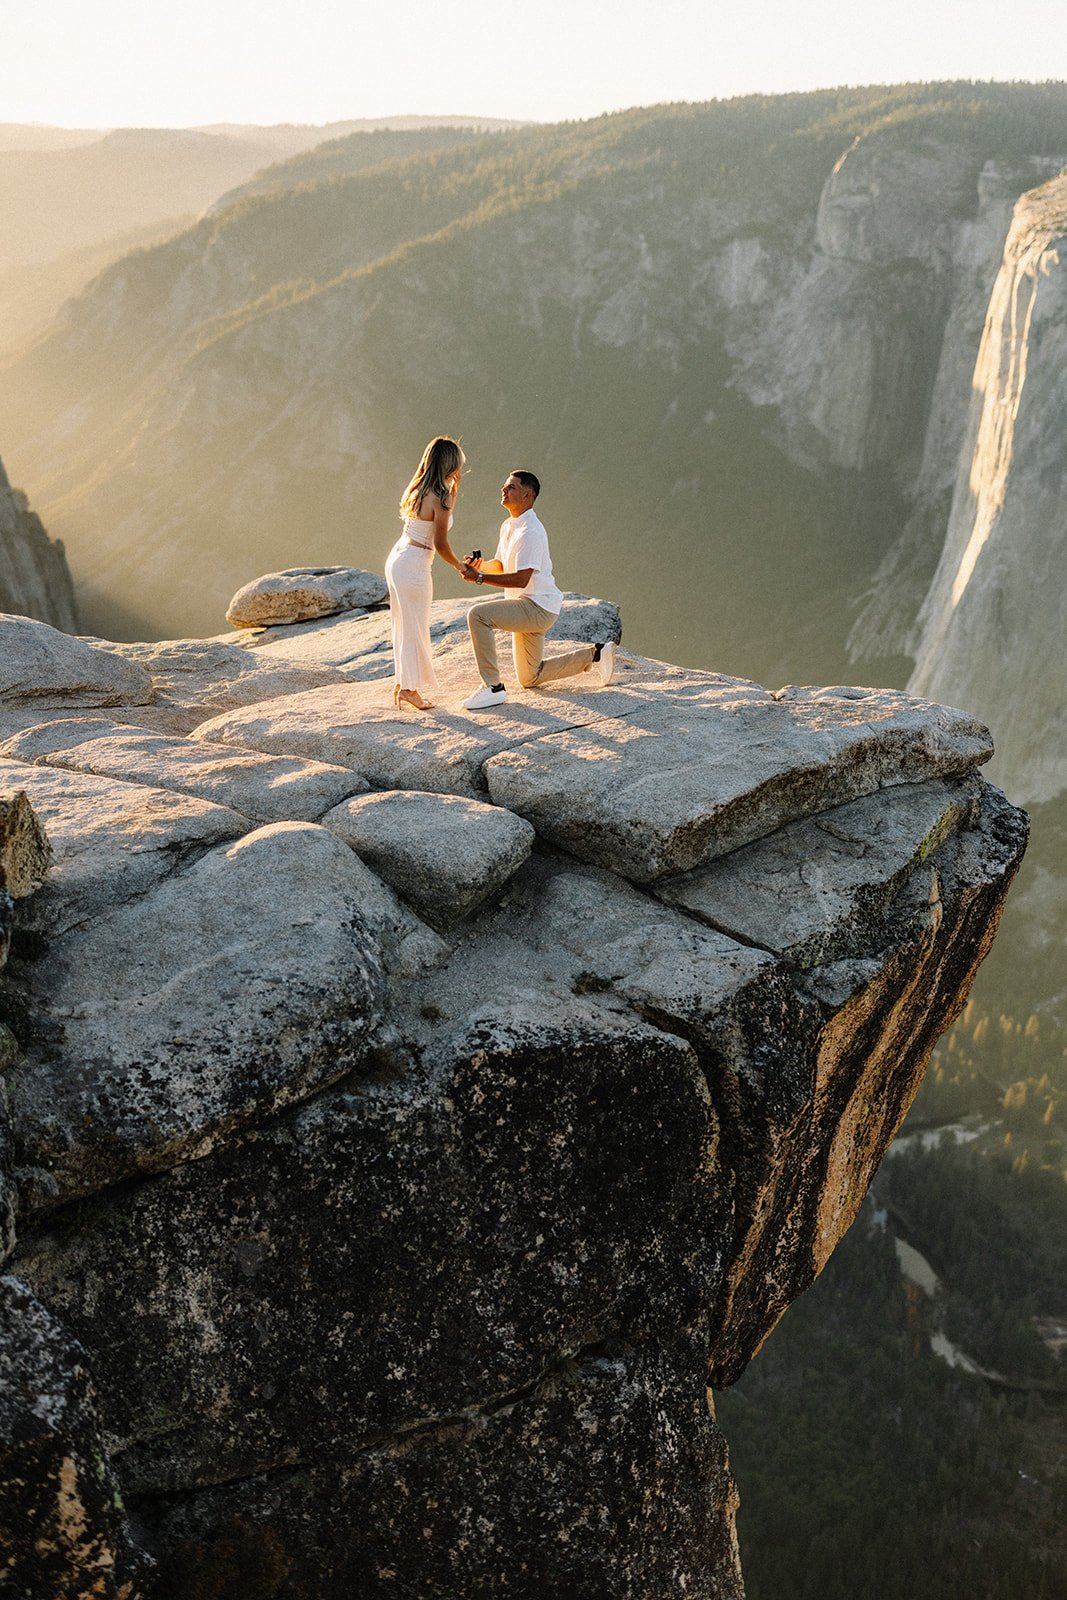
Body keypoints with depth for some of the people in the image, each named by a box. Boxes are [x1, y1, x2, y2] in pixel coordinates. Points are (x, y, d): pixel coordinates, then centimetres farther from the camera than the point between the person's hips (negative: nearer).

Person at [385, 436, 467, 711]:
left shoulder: (417, 489, 8)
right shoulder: (439, 497, -17)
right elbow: (440, 544, -15)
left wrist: (454, 485, 19)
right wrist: (460, 566, 0)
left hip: (397, 558, 9)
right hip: (415, 566, -9)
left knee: (403, 625, 17)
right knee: (416, 627, 3)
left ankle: (402, 682, 26)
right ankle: (409, 688, 11)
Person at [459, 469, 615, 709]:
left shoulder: (530, 531, -20)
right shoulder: (508, 526, 10)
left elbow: (520, 579, -26)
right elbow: (500, 566, 18)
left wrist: (479, 577, -28)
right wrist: (479, 566, -3)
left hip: (538, 607, -10)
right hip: (528, 609, 10)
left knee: (477, 615, -28)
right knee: (530, 679, 18)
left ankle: (493, 687, -24)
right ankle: (595, 653, 28)